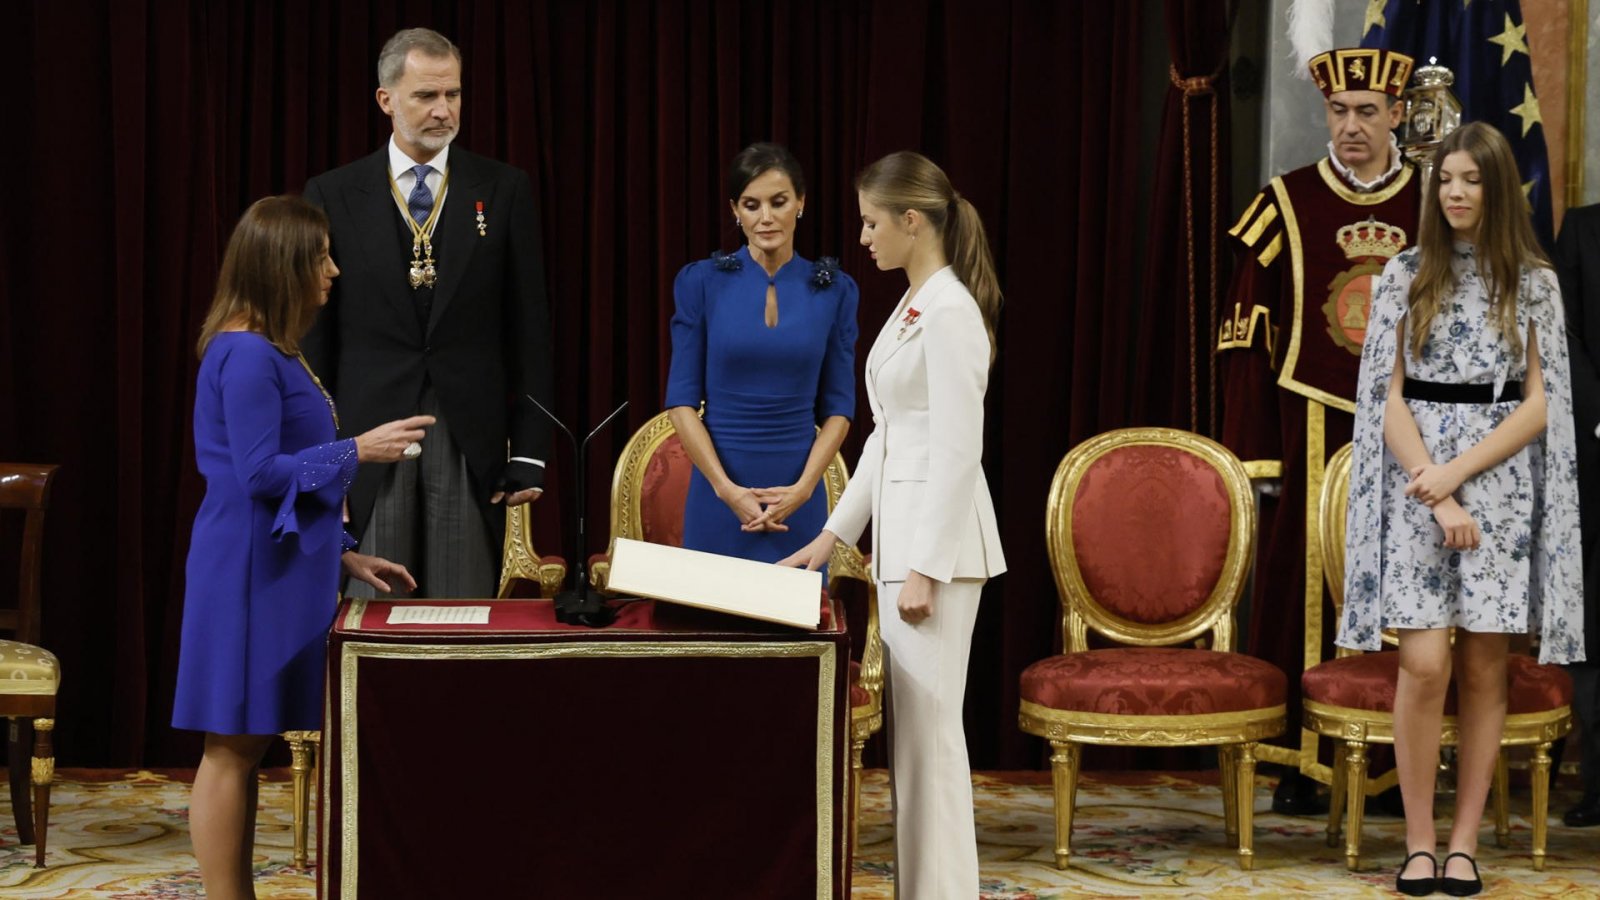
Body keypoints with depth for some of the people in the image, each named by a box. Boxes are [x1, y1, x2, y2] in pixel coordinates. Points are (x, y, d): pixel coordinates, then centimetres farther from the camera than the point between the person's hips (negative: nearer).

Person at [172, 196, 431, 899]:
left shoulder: (271, 352, 15)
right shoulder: (246, 354, -15)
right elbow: (259, 473, -20)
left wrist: (341, 556, 17)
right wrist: (359, 450, -15)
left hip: (278, 569, 10)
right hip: (250, 574, -10)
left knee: (245, 749, 11)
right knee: (233, 749, -4)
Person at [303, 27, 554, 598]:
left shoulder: (504, 191, 5)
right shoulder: (333, 197, 4)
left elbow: (528, 331, 4)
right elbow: (314, 336, 5)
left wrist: (529, 454, -1)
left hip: (471, 444, 0)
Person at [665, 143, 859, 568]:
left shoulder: (833, 290, 3)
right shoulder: (701, 282, -1)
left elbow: (838, 405, 4)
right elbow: (682, 399, -3)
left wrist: (804, 486, -10)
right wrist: (726, 488, -13)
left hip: (798, 499, 1)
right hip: (719, 492, -1)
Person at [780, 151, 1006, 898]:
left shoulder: (950, 310, -15)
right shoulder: (913, 305, 14)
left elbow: (958, 450, -19)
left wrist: (925, 569, -20)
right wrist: (833, 534, 19)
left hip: (939, 537, -10)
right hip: (900, 528, 10)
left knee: (930, 726, -6)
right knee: (911, 726, 11)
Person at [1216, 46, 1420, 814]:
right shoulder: (1286, 204, 1)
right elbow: (1246, 336, 0)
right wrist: (1253, 455, -5)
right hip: (1310, 432, -2)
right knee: (1301, 592, -1)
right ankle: (1298, 765, 7)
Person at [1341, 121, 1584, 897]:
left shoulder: (1534, 285, 4)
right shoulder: (1405, 276, 4)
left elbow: (1537, 406, -1)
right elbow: (1391, 398, 0)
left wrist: (1457, 473, -12)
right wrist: (1437, 499, -10)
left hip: (1501, 487, 1)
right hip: (1419, 487, -1)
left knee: (1484, 666, 3)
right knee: (1425, 664, -9)